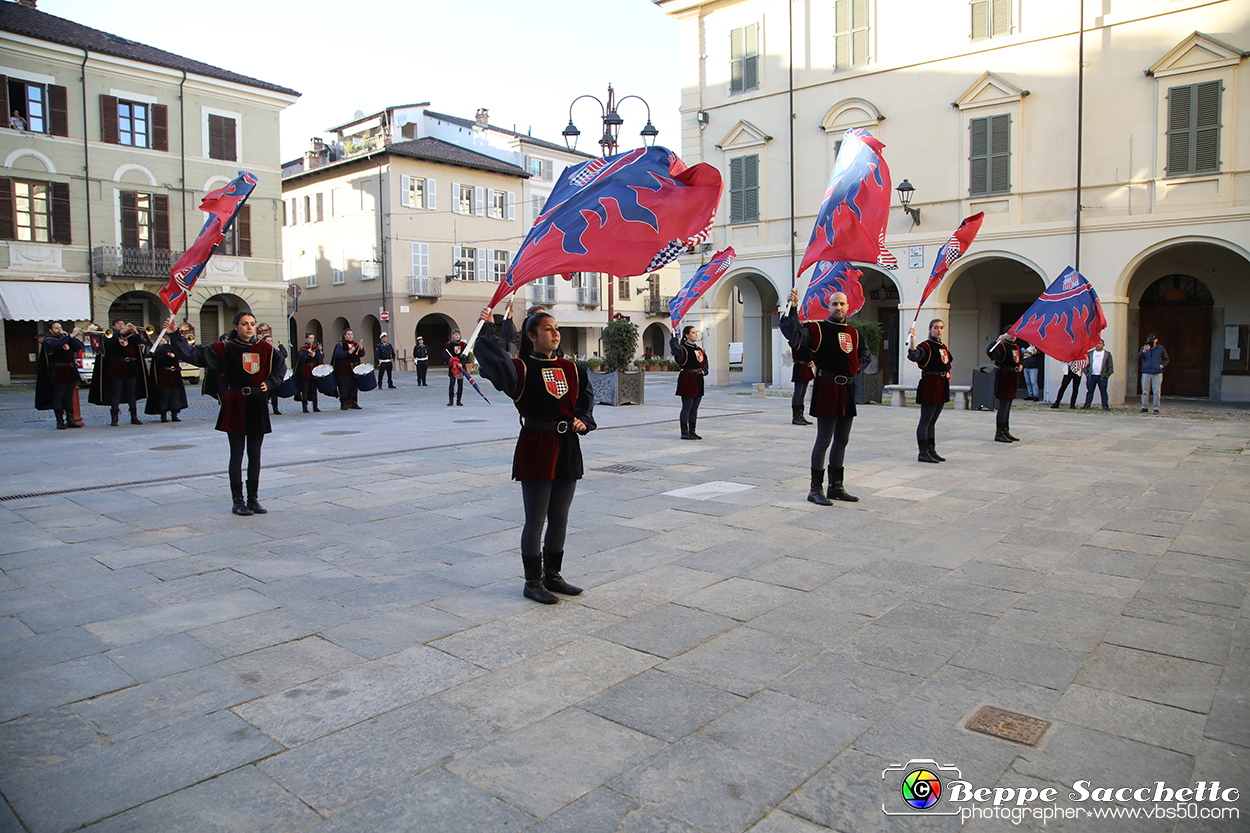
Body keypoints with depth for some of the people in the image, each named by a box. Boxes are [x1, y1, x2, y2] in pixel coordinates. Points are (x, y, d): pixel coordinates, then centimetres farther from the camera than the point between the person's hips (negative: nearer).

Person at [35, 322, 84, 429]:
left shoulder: (67, 339, 19)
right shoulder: (48, 341, 1)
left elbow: (80, 346, 5)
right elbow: (56, 345, -23)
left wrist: (69, 337, -6)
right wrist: (71, 335, -26)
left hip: (71, 372, 6)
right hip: (58, 374, -5)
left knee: (69, 397, 8)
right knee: (58, 397, -3)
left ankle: (70, 420, 10)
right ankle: (60, 421, -2)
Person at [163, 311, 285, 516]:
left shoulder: (264, 348, 5)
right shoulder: (226, 348, -3)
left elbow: (281, 366, 19)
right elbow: (194, 354, -8)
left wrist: (269, 383, 4)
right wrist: (175, 334, -16)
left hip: (257, 406, 3)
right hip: (235, 406, -3)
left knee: (255, 454, 8)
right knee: (237, 454, 1)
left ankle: (253, 499, 16)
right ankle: (237, 501, 7)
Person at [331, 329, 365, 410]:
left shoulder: (355, 344, 13)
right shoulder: (341, 345, -3)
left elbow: (361, 355, 10)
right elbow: (337, 354, -17)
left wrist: (361, 349, -10)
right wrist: (348, 352, -28)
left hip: (353, 370, 5)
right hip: (343, 370, -5)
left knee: (353, 386, 6)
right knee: (345, 386, -8)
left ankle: (353, 403, 13)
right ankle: (343, 403, -4)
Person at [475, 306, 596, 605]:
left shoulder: (570, 368, 10)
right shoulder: (523, 368, -7)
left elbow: (586, 399, 17)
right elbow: (498, 363, -27)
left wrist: (582, 420, -1)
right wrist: (488, 329, -25)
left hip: (567, 448, 6)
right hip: (535, 448, -6)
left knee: (559, 518, 14)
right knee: (535, 521, 2)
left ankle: (552, 575, 29)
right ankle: (533, 582, 16)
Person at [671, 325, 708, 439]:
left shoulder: (698, 349, 16)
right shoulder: (684, 348, -11)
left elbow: (705, 361, 30)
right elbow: (678, 353, -35)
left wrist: (704, 370, 13)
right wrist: (674, 340, -26)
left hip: (698, 380, 8)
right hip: (687, 380, -8)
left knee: (695, 407, 11)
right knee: (687, 407, -6)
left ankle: (692, 431, 19)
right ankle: (684, 432, -1)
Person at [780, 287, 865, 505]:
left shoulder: (853, 333, 14)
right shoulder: (818, 329, -5)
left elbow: (864, 354, 31)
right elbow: (794, 334, -23)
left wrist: (854, 367, 13)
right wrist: (793, 309, -31)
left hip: (848, 390, 7)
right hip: (826, 389, -7)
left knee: (842, 441, 12)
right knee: (823, 441, -6)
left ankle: (836, 487, 22)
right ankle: (815, 489, 2)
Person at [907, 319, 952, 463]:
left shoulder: (944, 347, 16)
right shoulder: (926, 346, -9)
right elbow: (914, 356, -31)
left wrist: (947, 373, 15)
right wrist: (912, 339, -42)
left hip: (941, 386, 8)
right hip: (929, 385, -8)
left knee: (932, 421, 14)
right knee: (925, 421, -6)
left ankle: (932, 451, 20)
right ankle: (923, 453, -5)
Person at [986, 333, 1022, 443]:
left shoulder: (1016, 347, 17)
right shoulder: (1002, 346, -11)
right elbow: (989, 352, -31)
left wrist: (1020, 366, 17)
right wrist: (998, 341, -38)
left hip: (1013, 379, 9)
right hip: (1003, 379, -9)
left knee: (1007, 406, 14)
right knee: (1004, 406, -11)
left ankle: (1006, 432, 21)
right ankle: (999, 434, -9)